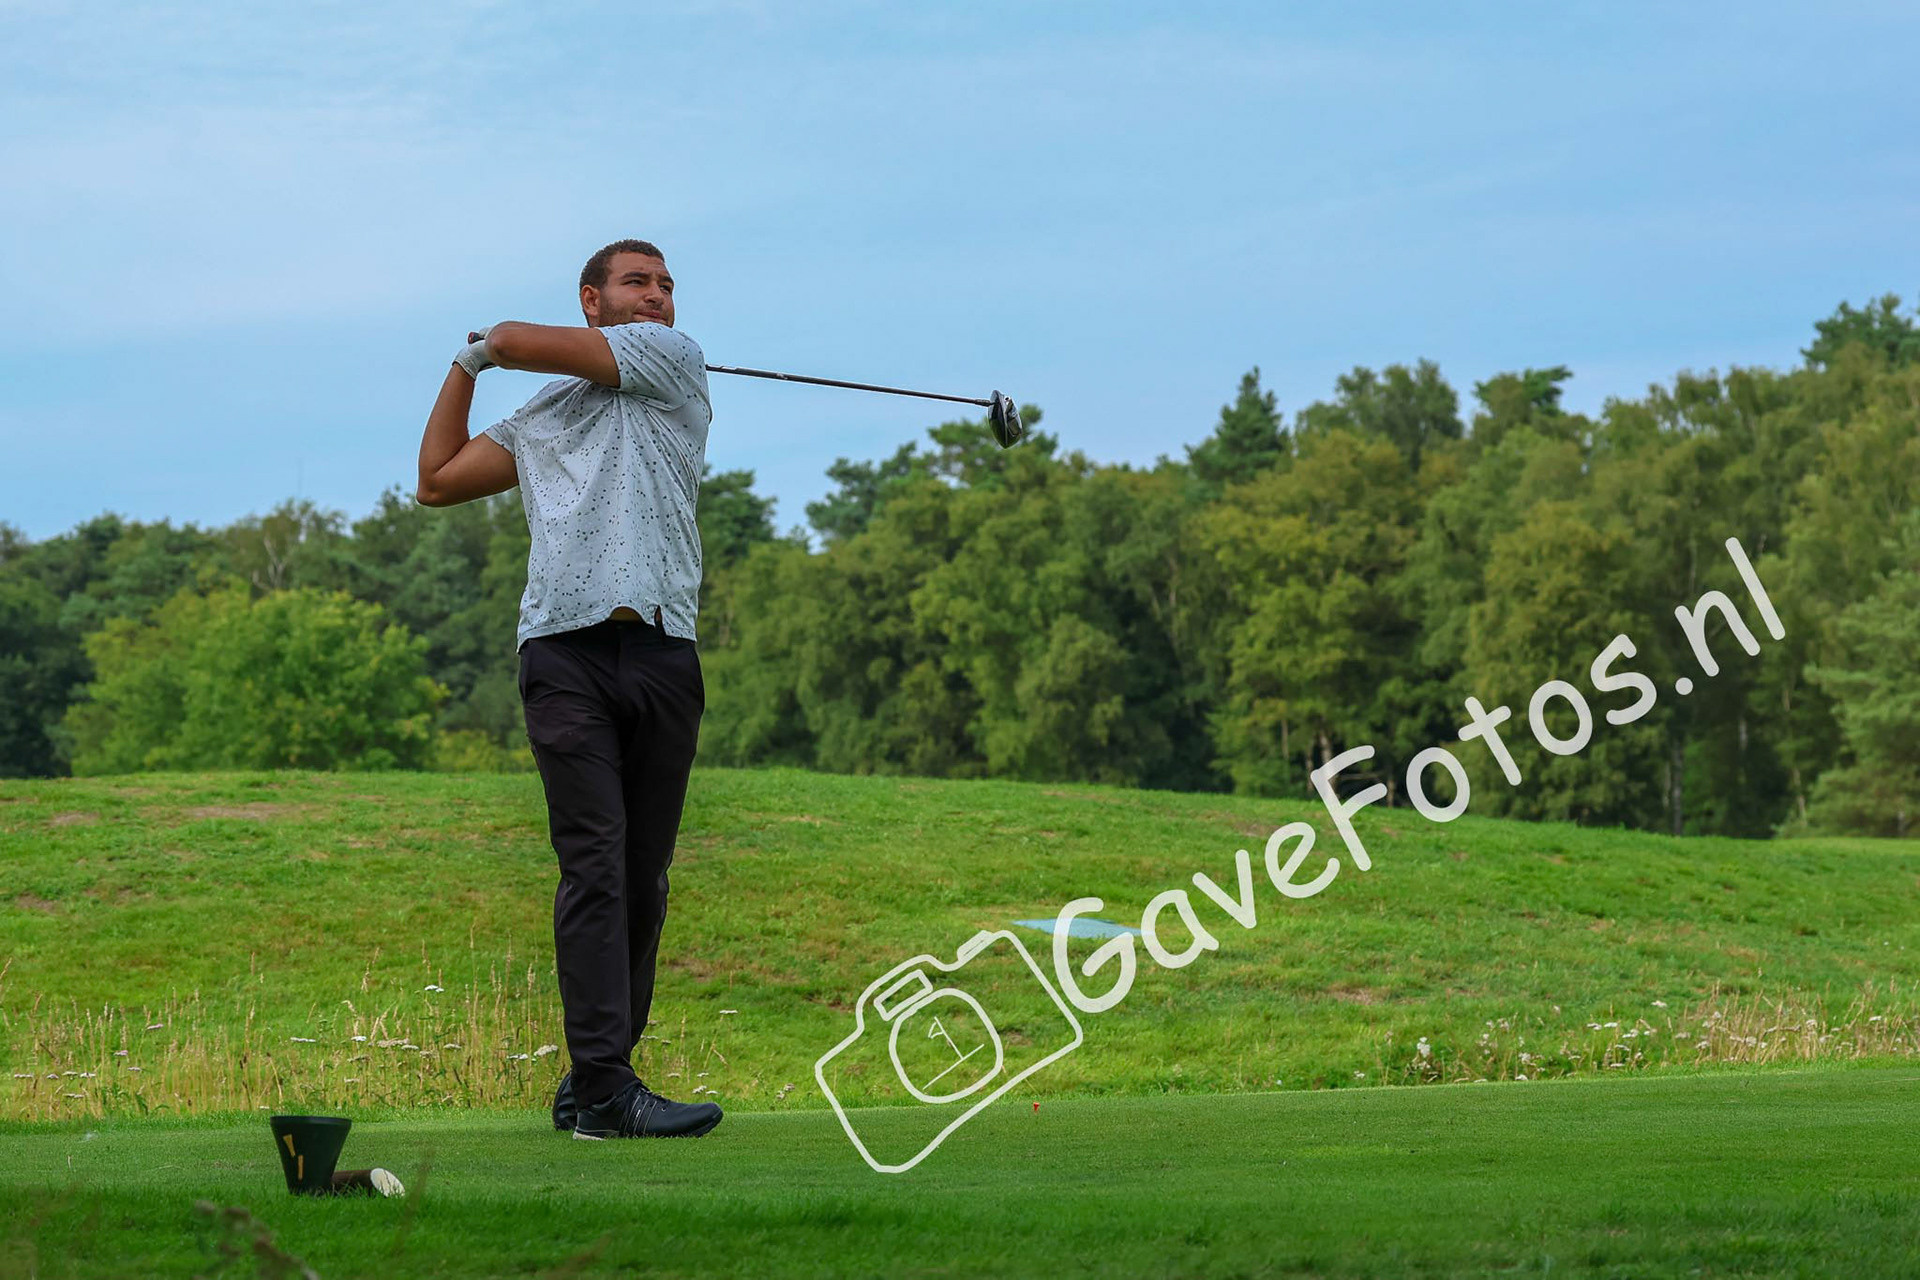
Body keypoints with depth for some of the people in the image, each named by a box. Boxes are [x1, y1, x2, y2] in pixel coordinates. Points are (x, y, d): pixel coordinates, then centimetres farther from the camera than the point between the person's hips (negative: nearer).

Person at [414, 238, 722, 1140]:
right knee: (594, 863, -12)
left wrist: (491, 343, 27)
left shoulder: (672, 359, 14)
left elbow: (530, 344, 6)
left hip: (662, 652, 0)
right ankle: (605, 1087, -18)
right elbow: (437, 481, 30)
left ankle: (594, 1079, 10)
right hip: (565, 650, 0)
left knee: (643, 877, 1)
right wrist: (464, 368, 32)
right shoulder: (538, 420, 24)